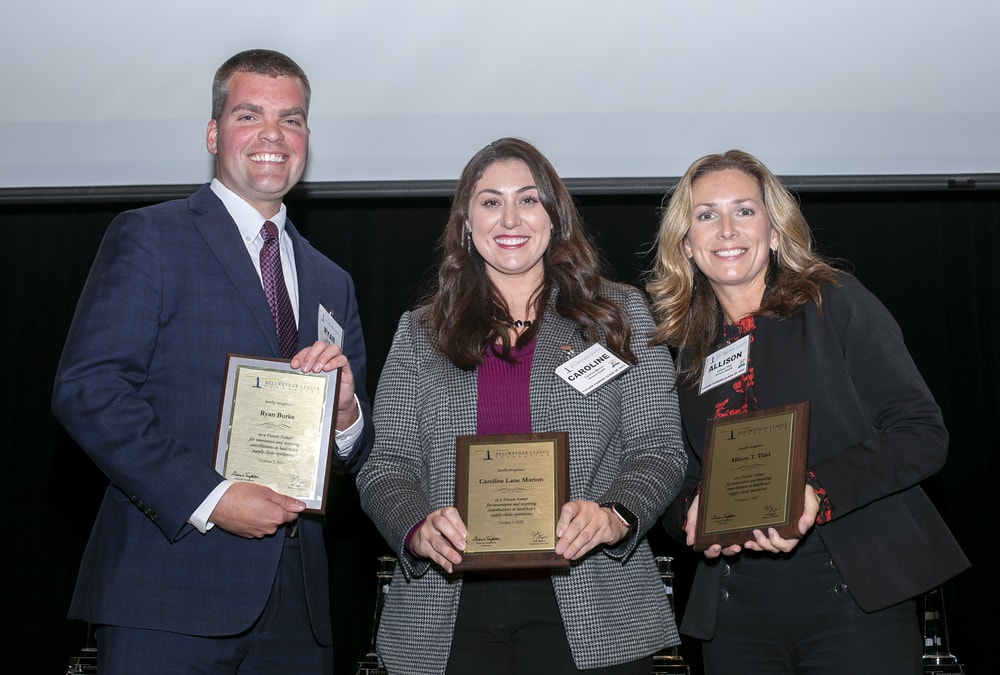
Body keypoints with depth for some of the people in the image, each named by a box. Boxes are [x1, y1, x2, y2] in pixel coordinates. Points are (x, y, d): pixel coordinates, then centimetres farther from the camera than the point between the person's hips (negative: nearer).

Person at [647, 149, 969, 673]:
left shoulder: (835, 302, -2)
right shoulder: (682, 345, 8)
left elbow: (922, 433, -7)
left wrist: (817, 492, -21)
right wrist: (692, 512, -10)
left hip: (858, 596, -3)